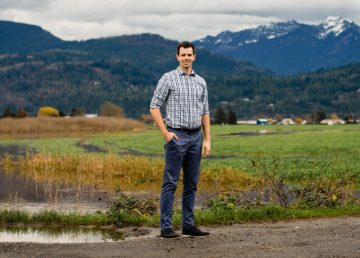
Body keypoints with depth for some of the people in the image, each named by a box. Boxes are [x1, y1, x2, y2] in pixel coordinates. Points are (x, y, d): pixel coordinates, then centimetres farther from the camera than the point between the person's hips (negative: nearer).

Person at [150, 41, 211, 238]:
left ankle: (189, 225, 15)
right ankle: (166, 227, -3)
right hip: (177, 137, -5)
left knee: (191, 184, 8)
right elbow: (154, 107, -6)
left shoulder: (201, 82, 12)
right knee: (170, 183, -5)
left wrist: (207, 140, 6)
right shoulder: (168, 78, -3)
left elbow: (205, 113, 13)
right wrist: (165, 133, -13)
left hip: (196, 137, 5)